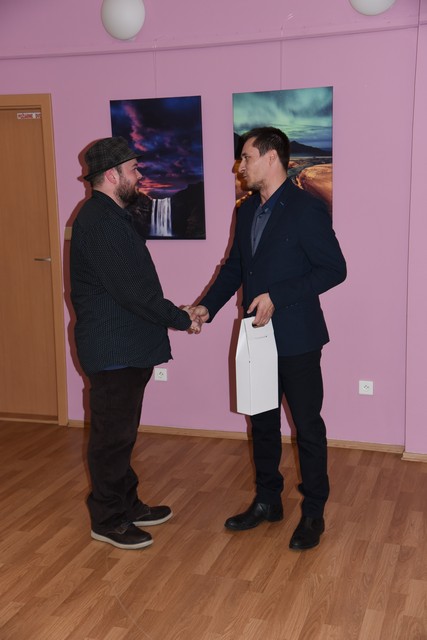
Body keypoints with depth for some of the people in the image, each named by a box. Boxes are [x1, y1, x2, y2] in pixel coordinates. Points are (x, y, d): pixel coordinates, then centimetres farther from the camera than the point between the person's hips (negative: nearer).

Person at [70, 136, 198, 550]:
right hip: (112, 349, -10)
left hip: (127, 346, 10)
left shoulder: (113, 217, 15)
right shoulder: (99, 221, -19)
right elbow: (131, 290, -24)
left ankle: (127, 505, 32)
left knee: (121, 431, 19)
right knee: (112, 435, 1)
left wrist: (173, 315, 9)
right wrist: (181, 319, -14)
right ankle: (107, 520, 15)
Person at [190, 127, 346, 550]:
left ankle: (313, 513, 20)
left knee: (307, 426, 5)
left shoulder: (306, 209, -14)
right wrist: (208, 307, 1)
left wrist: (277, 297, -22)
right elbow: (234, 267, 15)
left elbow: (334, 269, -16)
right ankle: (267, 502, 32)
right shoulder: (247, 212, 9)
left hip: (296, 339, -7)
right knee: (262, 423, 16)